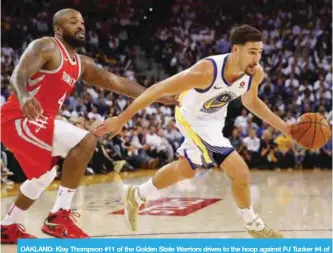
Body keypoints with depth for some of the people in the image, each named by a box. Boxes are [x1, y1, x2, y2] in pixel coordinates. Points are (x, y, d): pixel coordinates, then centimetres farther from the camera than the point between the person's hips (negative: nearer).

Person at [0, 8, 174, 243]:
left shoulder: (82, 64, 16)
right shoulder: (45, 46, -9)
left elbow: (115, 81, 10)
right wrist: (24, 97, -48)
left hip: (26, 122, 10)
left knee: (43, 176, 31)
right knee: (86, 141, -23)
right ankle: (59, 217, -20)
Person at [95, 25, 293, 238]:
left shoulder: (256, 73, -19)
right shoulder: (206, 71, -38)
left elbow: (251, 101, 5)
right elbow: (158, 90, -32)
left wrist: (283, 127, 1)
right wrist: (121, 119, -31)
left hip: (213, 122, 7)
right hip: (192, 118, -7)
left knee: (185, 170, 25)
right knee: (240, 172, -16)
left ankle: (137, 196, 46)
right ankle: (253, 224, 9)